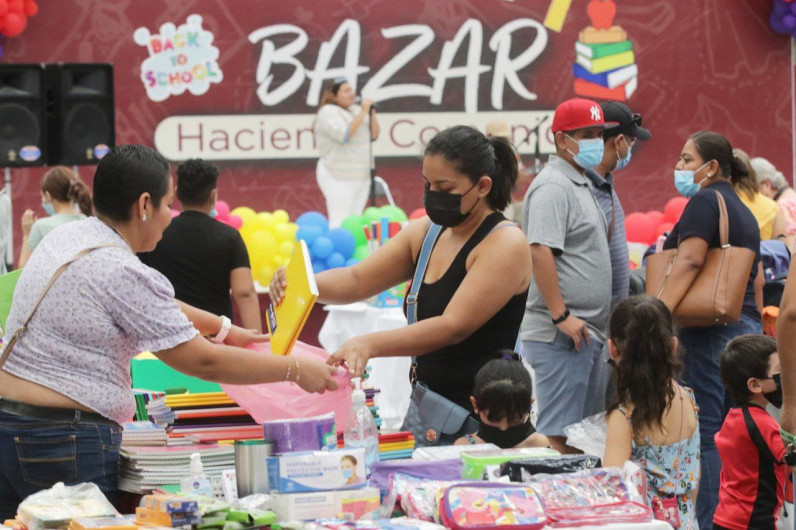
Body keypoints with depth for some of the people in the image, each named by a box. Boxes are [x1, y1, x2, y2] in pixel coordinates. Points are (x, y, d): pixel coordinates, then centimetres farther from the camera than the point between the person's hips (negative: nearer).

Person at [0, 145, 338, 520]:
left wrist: (225, 330, 27)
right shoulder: (125, 274, -16)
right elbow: (202, 362, -12)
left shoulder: (66, 235, 10)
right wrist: (296, 372, -3)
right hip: (68, 442, -9)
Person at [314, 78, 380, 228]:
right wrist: (363, 113, -18)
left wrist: (372, 113, -1)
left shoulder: (356, 110, 14)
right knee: (339, 222, -13)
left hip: (361, 176, 7)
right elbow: (343, 135, -22)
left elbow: (374, 135, 13)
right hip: (339, 177, -7)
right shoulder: (328, 112, -7)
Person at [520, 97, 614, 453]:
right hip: (561, 334, -10)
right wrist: (561, 316, -24)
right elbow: (540, 252, -23)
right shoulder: (553, 187, -13)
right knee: (557, 435, -10)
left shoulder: (580, 184, 20)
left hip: (585, 331, 10)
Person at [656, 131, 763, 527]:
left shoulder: (705, 201, -7)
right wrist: (754, 326, 24)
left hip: (710, 331, -9)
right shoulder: (743, 212, 21)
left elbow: (689, 262, -19)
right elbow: (757, 279, 22)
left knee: (706, 431, -10)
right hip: (746, 326, 9)